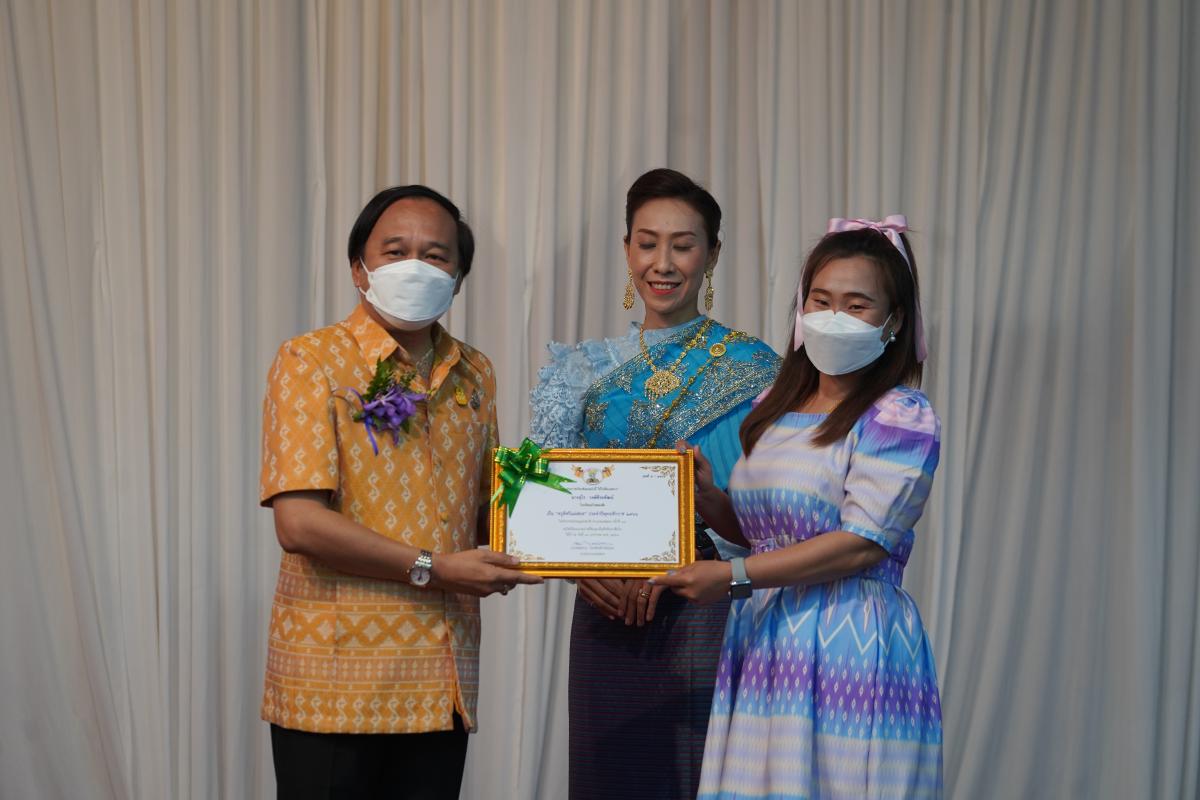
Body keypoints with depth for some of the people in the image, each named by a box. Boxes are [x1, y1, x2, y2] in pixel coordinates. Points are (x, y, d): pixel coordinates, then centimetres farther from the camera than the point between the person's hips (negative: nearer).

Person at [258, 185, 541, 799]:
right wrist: (431, 569, -13)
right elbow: (299, 523, -15)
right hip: (335, 682, -5)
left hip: (443, 685, 5)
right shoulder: (311, 360, -5)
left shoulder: (473, 375, 14)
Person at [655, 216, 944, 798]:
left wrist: (735, 575, -16)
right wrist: (707, 497, 2)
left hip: (850, 647, -6)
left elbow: (862, 544, -16)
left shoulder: (901, 418, -7)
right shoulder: (774, 409, 15)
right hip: (760, 641, 6)